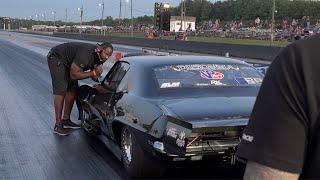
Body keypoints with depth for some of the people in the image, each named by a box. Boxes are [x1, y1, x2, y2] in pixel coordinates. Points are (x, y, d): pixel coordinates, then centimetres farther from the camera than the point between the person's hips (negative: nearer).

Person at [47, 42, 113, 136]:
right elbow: (74, 75, -33)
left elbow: (94, 77, -2)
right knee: (61, 92, -15)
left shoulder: (98, 57, -8)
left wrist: (96, 74, -25)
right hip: (56, 58, -9)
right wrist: (92, 73, -27)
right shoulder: (85, 54, -35)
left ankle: (66, 120, 19)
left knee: (72, 89, 7)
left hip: (68, 62, 9)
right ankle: (58, 126, -11)